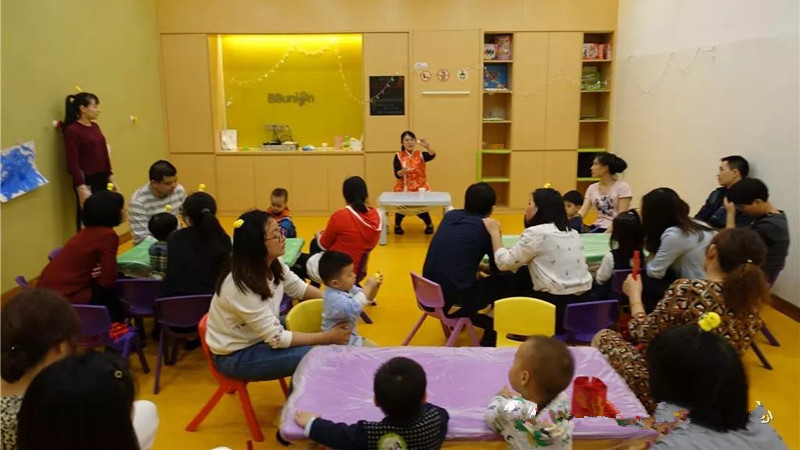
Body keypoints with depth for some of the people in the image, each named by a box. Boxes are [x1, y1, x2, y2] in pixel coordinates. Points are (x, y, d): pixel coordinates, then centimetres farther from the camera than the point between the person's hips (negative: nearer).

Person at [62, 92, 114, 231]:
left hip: (102, 179, 7)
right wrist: (81, 187, -21)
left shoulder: (95, 126, 10)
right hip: (87, 182, -7)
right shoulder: (72, 130, -11)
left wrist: (109, 177, 16)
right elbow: (73, 163, -15)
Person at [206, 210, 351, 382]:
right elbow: (277, 339, -28)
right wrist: (329, 337, -23)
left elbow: (298, 288, 6)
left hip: (262, 334, 8)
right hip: (235, 355, -8)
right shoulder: (241, 286, -33)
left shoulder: (271, 264, -11)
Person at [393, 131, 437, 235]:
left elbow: (432, 155, -24)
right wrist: (403, 171, -34)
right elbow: (397, 174, -11)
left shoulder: (421, 155, -2)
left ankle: (429, 224, 17)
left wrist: (427, 147, -45)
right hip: (403, 188, 0)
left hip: (420, 188, 0)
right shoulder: (398, 156, -2)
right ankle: (397, 225, 13)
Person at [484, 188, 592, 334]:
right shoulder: (572, 232, 14)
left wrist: (494, 232, 6)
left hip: (556, 307, -7)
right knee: (523, 275, 21)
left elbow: (504, 263, -5)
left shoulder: (536, 233, -10)